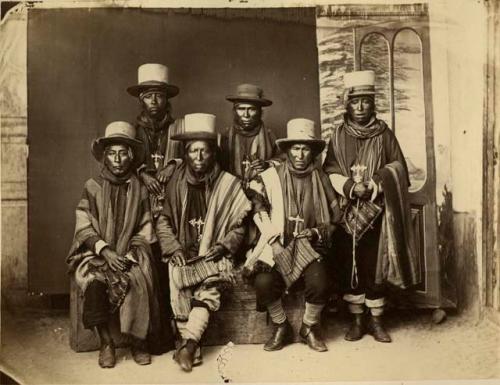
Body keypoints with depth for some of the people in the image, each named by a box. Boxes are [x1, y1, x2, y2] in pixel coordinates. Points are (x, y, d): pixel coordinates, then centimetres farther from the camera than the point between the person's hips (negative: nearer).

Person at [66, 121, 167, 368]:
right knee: (94, 283, -30)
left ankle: (139, 342, -10)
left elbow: (145, 230, 6)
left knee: (138, 281, -29)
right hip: (96, 253, 0)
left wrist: (131, 253, -10)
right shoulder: (92, 187, 6)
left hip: (129, 255, 0)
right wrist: (105, 250, -14)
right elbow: (83, 229, 0)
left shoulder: (139, 189, 9)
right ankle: (106, 343, -13)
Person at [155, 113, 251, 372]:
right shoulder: (176, 183, 8)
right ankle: (191, 345, -21)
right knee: (177, 277, -28)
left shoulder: (229, 185, 4)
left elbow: (238, 227, 7)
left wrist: (224, 246, -10)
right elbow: (163, 221, 10)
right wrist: (173, 248, -4)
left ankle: (188, 342, -29)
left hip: (213, 255, -1)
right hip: (183, 254, 1)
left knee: (211, 283, -30)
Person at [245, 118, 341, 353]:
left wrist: (317, 232, -3)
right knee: (264, 282, -28)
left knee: (320, 282, -27)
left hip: (310, 246, 1)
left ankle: (310, 328, 5)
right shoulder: (270, 177, 6)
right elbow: (255, 203, 4)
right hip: (277, 246, 0)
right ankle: (281, 328, 3)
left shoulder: (321, 179, 10)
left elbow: (333, 219, 15)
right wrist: (269, 229, -9)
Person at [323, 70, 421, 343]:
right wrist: (351, 187, -17)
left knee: (376, 264, 1)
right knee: (350, 265, 4)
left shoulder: (384, 133, 5)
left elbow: (398, 168, 1)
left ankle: (375, 319, 16)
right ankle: (357, 319, 17)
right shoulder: (338, 135, 6)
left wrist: (373, 185, -14)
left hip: (378, 211, 0)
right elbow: (330, 172, 0)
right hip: (348, 212, 1)